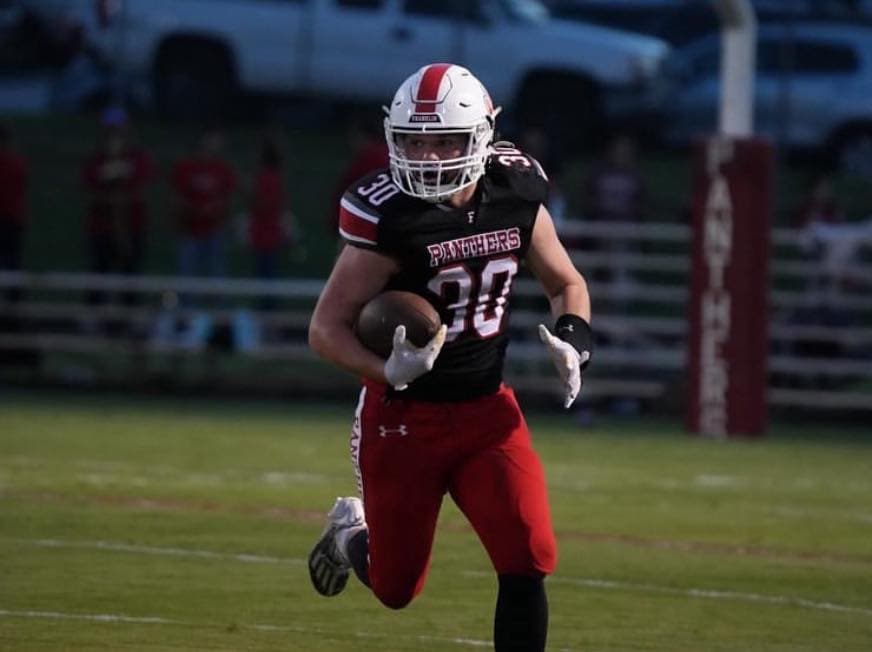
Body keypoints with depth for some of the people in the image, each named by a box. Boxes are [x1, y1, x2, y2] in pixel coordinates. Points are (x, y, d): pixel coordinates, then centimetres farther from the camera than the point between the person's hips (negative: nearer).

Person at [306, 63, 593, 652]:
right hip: (404, 416, -3)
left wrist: (572, 340, -9)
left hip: (487, 410, 3)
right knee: (396, 590, 10)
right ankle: (352, 532, 46)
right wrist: (389, 371, -35)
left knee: (528, 563, -13)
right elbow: (327, 328, -16)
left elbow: (566, 284, 13)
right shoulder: (389, 215, -20)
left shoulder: (517, 198, -5)